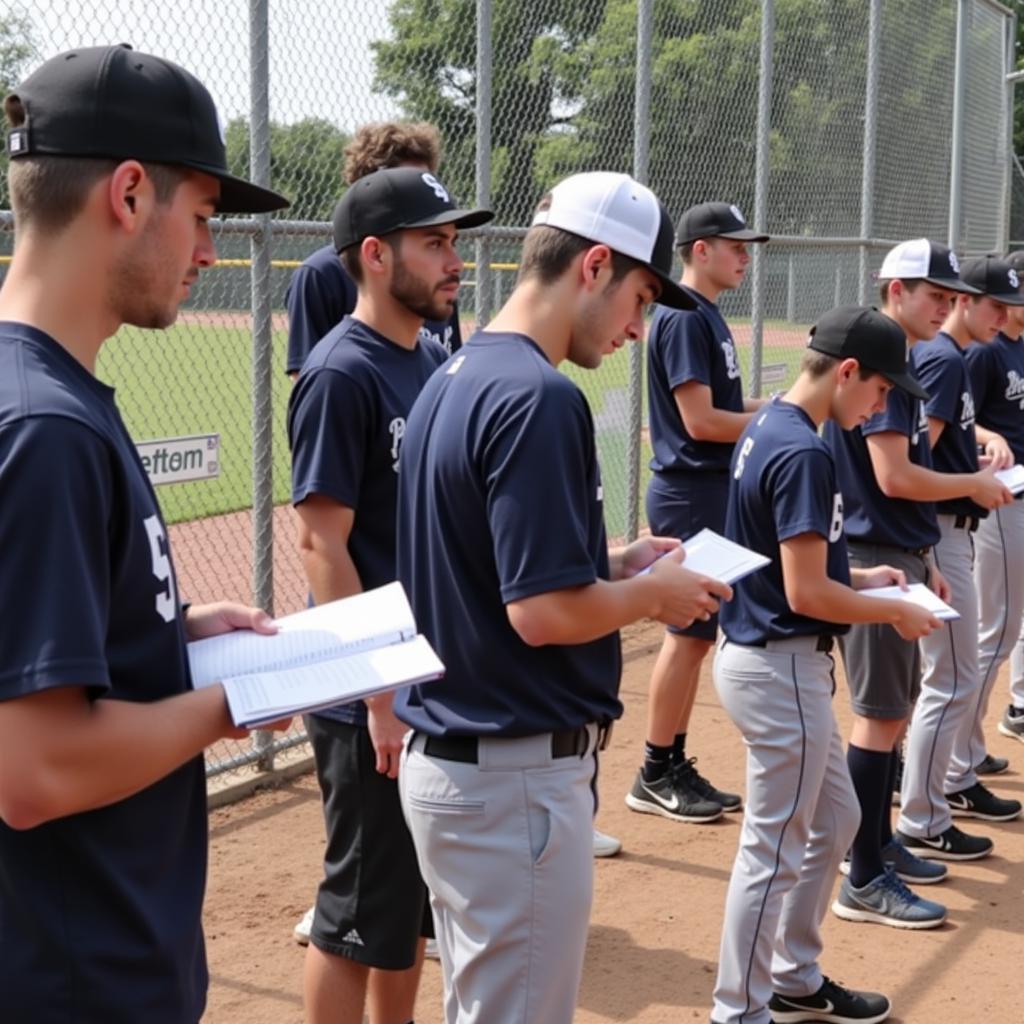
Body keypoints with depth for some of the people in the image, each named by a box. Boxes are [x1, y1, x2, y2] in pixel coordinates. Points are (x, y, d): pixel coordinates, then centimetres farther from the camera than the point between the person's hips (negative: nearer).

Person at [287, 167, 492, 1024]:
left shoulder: (438, 364, 9)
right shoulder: (341, 375, -16)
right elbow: (321, 544, -19)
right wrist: (380, 696, -20)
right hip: (373, 695, -8)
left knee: (418, 895, 19)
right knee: (363, 912, 4)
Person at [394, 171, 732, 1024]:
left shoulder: (454, 378, 9)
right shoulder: (539, 396, -20)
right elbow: (543, 612, -25)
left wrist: (618, 563, 13)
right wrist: (654, 593, -8)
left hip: (444, 758, 10)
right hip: (517, 776, -10)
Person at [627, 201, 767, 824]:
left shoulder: (710, 316, 15)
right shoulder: (683, 318, -16)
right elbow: (699, 421, -21)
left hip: (712, 494, 10)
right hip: (689, 496, -10)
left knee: (697, 632, 13)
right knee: (688, 633, -4)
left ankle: (676, 766, 21)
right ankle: (655, 777, 6)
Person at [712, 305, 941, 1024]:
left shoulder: (767, 429, 9)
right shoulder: (804, 453, -21)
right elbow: (805, 593, -24)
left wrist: (862, 577, 12)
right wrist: (895, 612, -10)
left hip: (765, 659, 10)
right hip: (781, 668, -10)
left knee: (834, 819, 21)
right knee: (775, 850, 1)